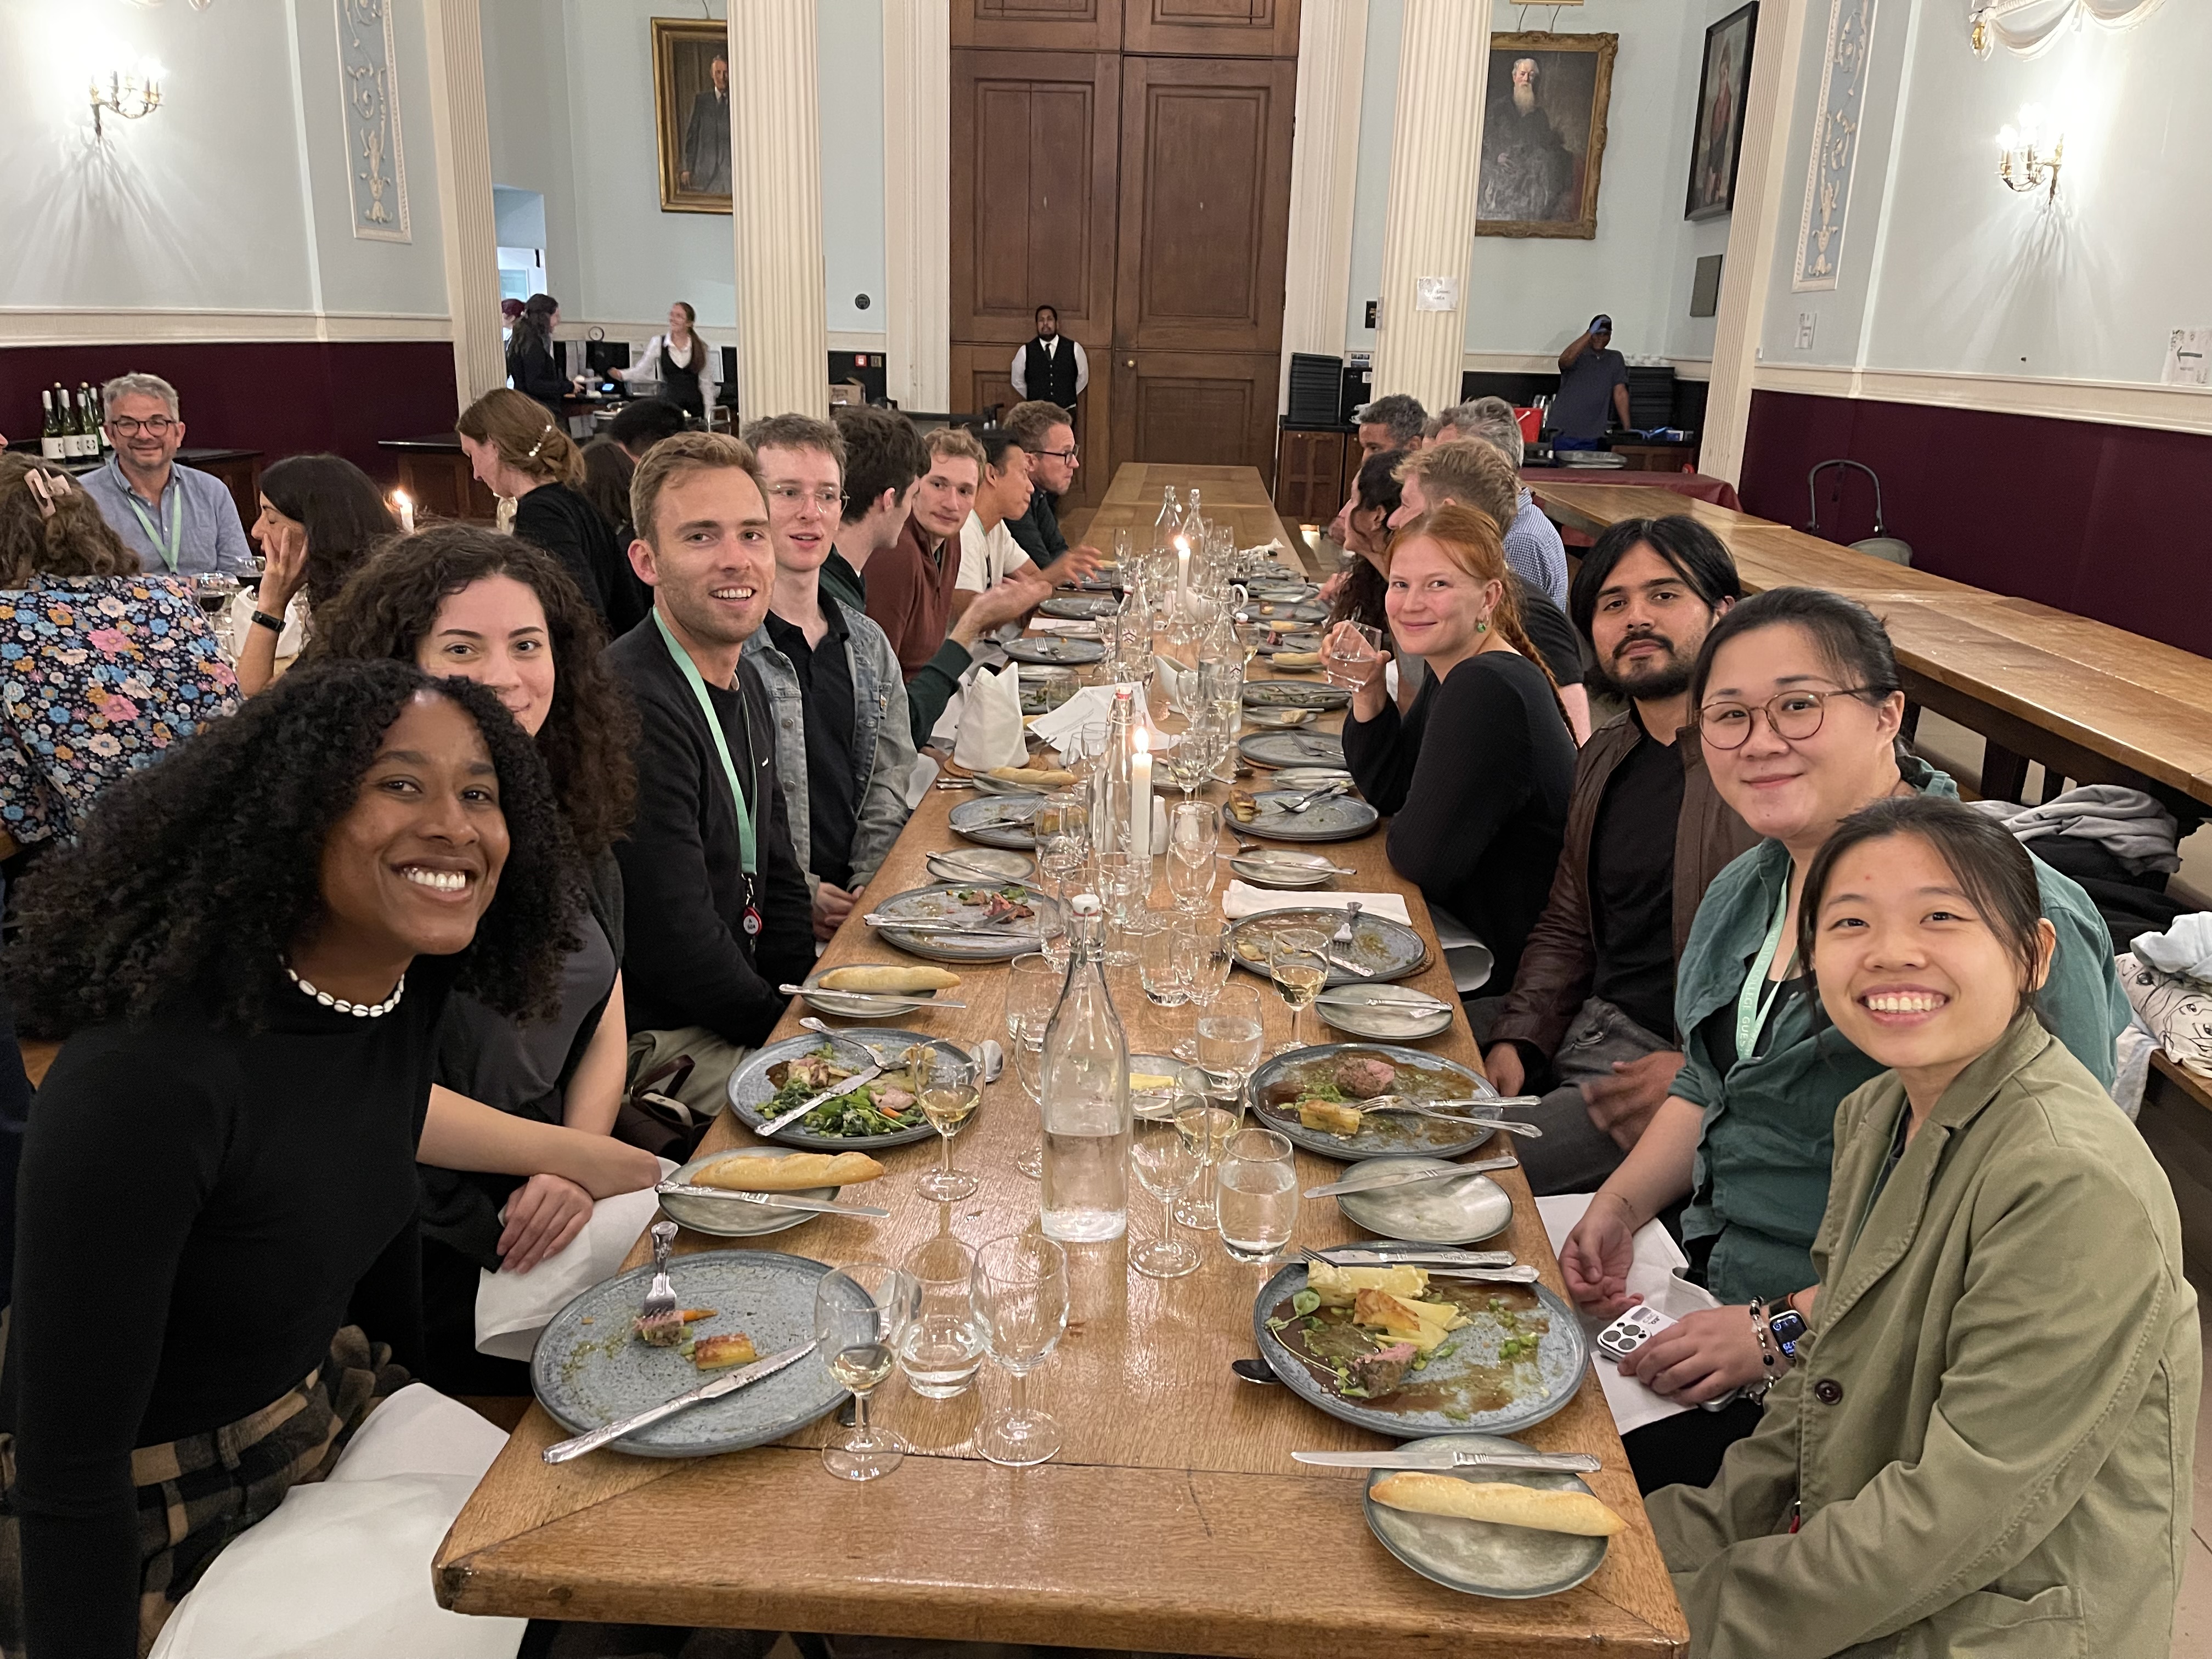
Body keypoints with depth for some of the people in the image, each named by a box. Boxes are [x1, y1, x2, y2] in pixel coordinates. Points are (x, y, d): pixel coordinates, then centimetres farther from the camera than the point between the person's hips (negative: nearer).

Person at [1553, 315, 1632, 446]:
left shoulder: (1616, 360, 11)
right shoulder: (1578, 355, 2)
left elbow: (1620, 394, 7)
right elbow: (1565, 360, -23)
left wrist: (1627, 429, 0)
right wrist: (1590, 333, -23)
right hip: (1564, 434, -2)